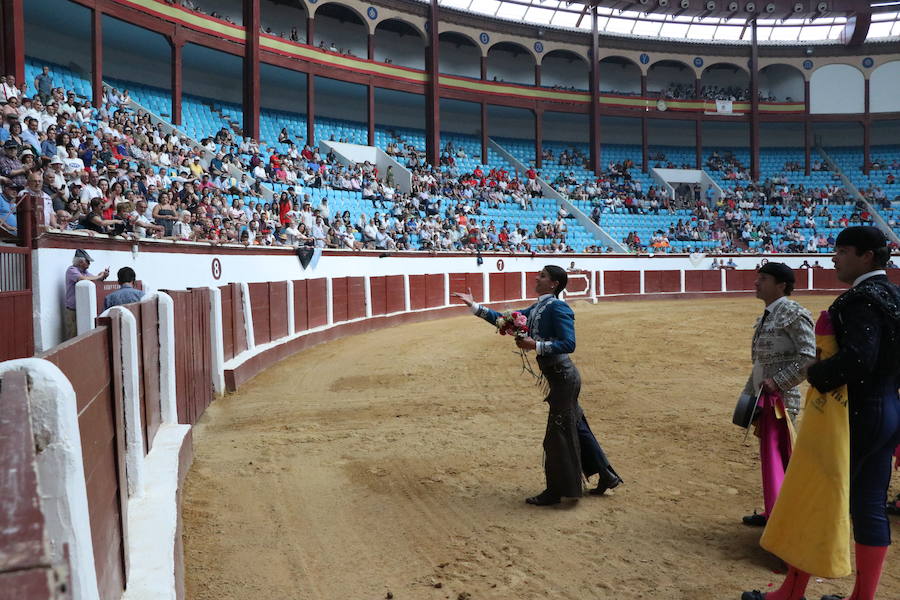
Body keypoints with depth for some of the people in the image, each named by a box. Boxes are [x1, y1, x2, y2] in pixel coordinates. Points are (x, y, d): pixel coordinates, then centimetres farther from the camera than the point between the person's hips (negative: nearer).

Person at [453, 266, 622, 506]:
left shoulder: (557, 307, -17)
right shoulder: (535, 309, 11)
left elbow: (568, 344, -23)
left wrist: (535, 345, -27)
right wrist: (475, 306, 12)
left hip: (563, 377, -9)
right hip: (561, 378, 9)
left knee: (558, 434, 1)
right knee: (576, 429, 18)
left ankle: (556, 491, 14)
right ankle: (607, 476, 31)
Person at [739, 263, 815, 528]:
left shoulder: (793, 313, -13)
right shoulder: (765, 316, 14)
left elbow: (810, 357, -20)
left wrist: (777, 381, -21)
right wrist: (749, 394, 19)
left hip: (780, 398, -9)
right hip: (764, 397, 9)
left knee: (776, 458, -4)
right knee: (769, 454, 16)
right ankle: (773, 514, 29)